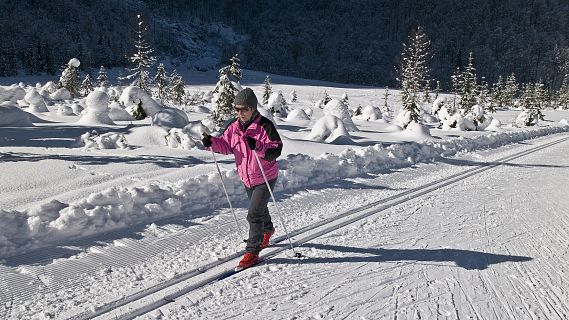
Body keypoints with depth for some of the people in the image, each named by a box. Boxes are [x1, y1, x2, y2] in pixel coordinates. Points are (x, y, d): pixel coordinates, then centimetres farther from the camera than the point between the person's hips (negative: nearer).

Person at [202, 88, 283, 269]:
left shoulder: (265, 126, -20)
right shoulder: (234, 126, -2)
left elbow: (276, 150, -24)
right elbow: (226, 146, 4)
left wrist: (258, 146, -41)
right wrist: (212, 142, -16)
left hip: (265, 178, -7)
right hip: (247, 178, 7)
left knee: (254, 214, -12)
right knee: (259, 208, 27)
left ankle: (252, 252, -1)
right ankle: (268, 230, 56)